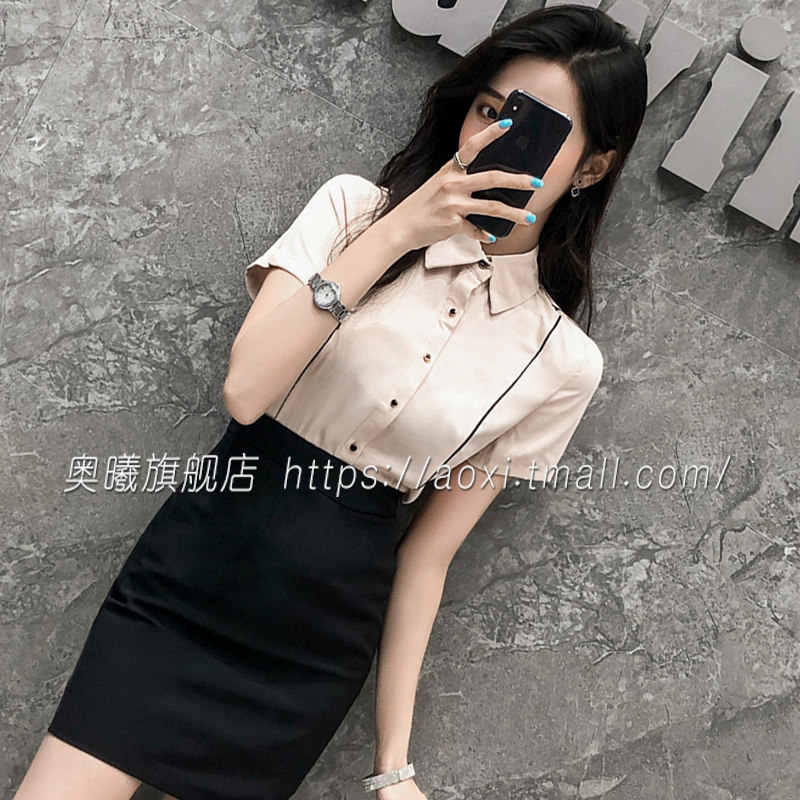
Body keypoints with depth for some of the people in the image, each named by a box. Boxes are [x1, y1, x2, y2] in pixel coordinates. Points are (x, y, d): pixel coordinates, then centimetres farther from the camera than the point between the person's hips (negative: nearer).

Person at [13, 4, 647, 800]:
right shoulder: (356, 206, -4)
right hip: (195, 560, 0)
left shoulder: (562, 361, -4)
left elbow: (429, 551, 0)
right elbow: (246, 389, -17)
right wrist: (395, 232, -20)